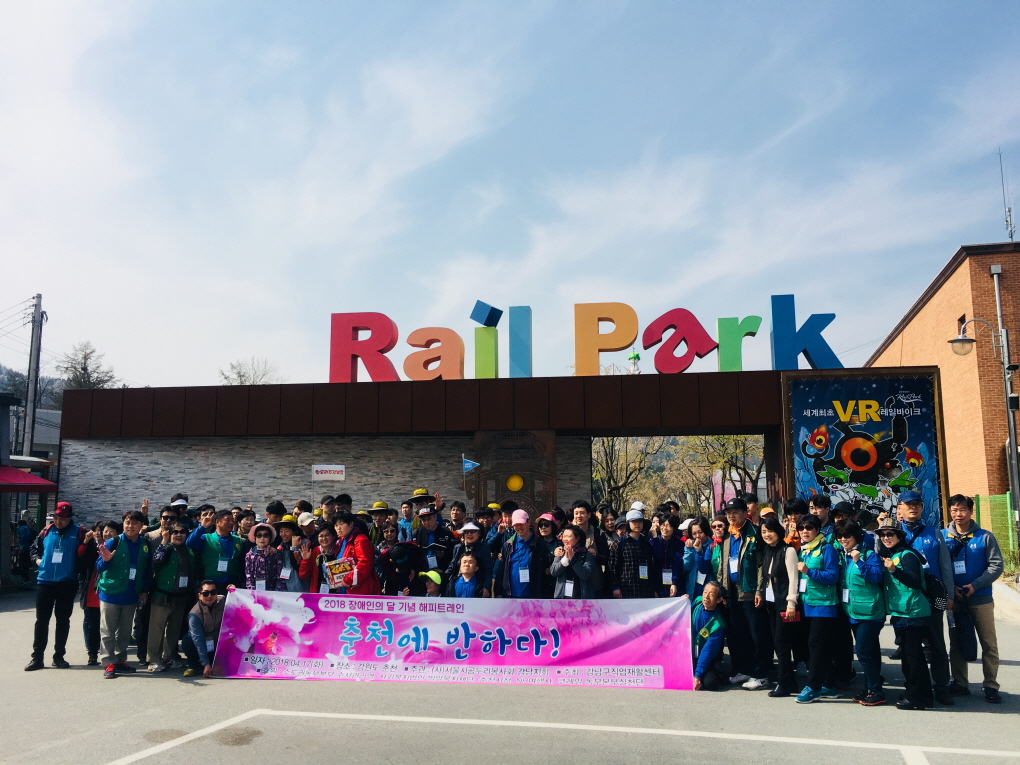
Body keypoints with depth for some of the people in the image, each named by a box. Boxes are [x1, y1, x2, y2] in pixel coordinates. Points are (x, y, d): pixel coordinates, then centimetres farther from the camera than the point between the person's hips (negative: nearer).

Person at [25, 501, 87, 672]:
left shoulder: (79, 532, -4)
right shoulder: (46, 532, 5)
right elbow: (34, 549, 19)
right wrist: (38, 560, 1)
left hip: (68, 583, -2)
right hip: (44, 582, 2)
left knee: (63, 620, 8)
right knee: (41, 621, 6)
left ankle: (59, 656, 19)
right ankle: (37, 657, 14)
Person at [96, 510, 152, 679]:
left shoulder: (145, 546, 2)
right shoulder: (113, 543, -8)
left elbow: (148, 570, 9)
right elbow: (99, 567, -9)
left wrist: (144, 590, 5)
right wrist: (105, 559, -30)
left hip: (131, 596, 3)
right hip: (111, 594, -3)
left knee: (125, 631, 12)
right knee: (108, 631, 2)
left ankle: (120, 660, 22)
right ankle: (109, 663, 7)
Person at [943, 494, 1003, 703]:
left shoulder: (985, 537, -3)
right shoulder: (943, 536, 1)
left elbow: (996, 566, -6)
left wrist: (974, 586, -16)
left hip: (981, 599, -2)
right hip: (954, 599, 2)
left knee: (989, 644, 3)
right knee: (956, 643, 9)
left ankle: (990, 685, 14)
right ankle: (959, 684, 20)